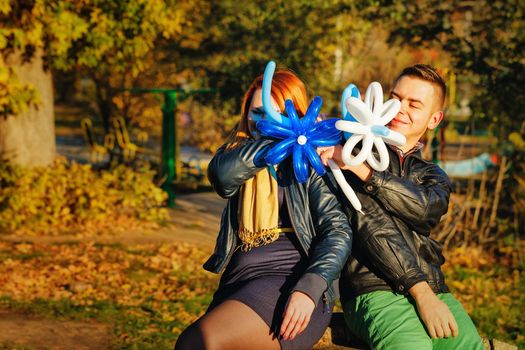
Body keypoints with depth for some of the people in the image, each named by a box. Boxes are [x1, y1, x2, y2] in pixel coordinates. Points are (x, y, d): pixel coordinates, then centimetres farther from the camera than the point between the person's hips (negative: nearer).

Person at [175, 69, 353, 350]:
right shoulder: (236, 152, 20)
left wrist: (308, 289, -21)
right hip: (237, 284, 5)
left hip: (291, 280, -4)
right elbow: (223, 173, -6)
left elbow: (339, 230, -5)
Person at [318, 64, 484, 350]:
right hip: (375, 291, -4)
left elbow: (426, 209, -2)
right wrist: (420, 290, -15)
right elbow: (370, 224, -3)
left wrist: (359, 167, -13)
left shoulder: (433, 176, 24)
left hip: (434, 290, 4)